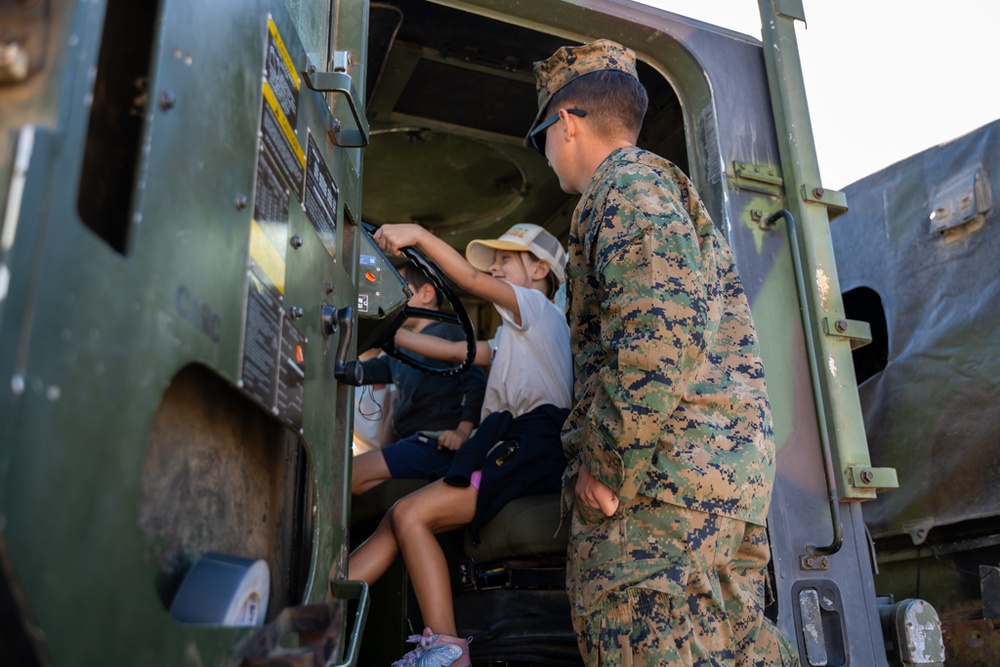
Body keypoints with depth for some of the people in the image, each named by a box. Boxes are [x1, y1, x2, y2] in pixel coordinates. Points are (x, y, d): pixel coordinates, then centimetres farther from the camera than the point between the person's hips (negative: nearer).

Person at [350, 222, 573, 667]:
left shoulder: (537, 306, 5)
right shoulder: (514, 335, 33)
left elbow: (470, 279, -12)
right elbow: (453, 351, 27)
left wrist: (417, 234, -16)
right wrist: (387, 333, 24)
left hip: (531, 450, -9)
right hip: (513, 450, 9)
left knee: (409, 514, -20)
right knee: (396, 520, -3)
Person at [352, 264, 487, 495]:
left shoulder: (447, 331, -4)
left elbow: (476, 382, -14)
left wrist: (463, 431, -23)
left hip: (436, 444, -10)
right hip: (409, 441, 10)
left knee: (350, 475, -19)